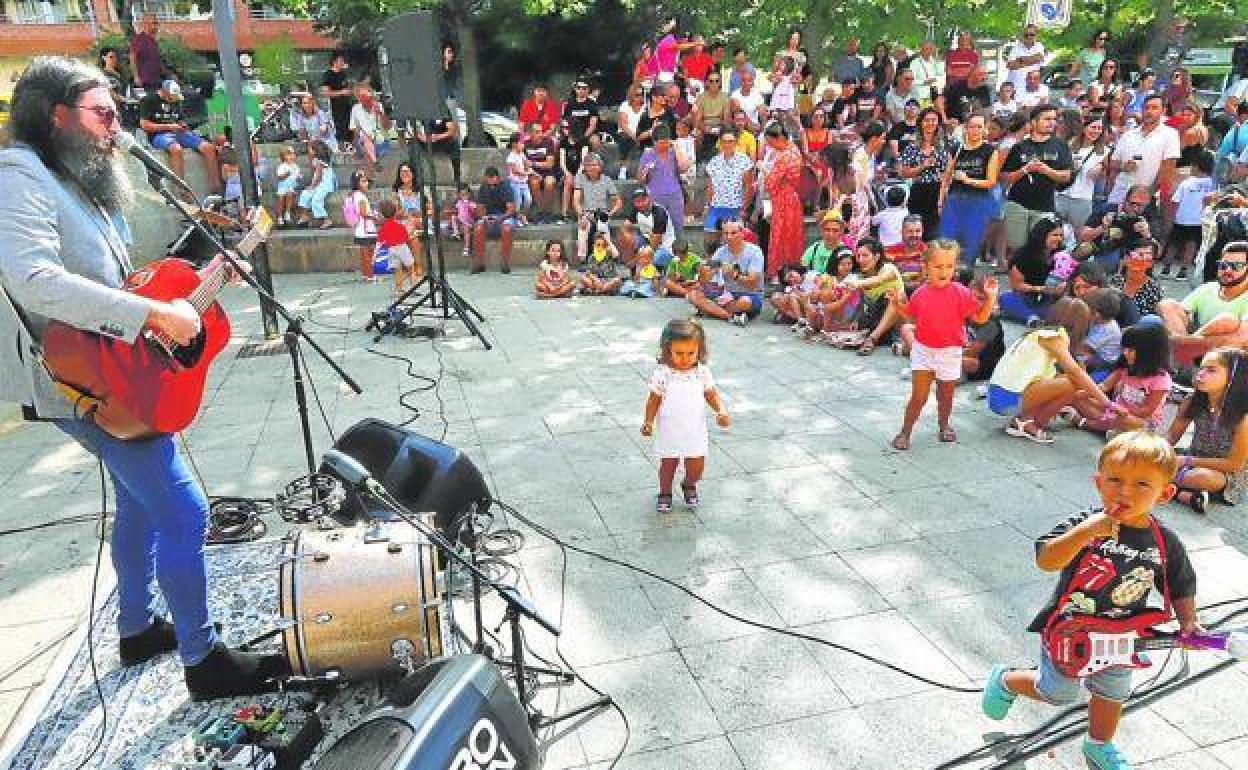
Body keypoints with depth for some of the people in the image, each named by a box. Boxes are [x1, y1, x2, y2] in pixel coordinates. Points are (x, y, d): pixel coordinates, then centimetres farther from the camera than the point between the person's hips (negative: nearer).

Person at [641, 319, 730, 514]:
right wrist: (648, 421, -11)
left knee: (697, 468, 10)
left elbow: (711, 394, 3)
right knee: (668, 465, 12)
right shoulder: (662, 373, -15)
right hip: (669, 431, -2)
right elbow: (654, 399, -6)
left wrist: (721, 411, -11)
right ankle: (665, 493, 38)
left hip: (695, 431, 2)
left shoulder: (702, 372, -7)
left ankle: (689, 486, 43)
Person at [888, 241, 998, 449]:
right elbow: (910, 314, 16)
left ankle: (944, 425, 41)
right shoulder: (921, 293, -3)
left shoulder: (960, 293, -11)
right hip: (923, 351, 1)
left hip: (950, 353, 0)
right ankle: (905, 432, 8)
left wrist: (990, 297, -20)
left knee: (945, 396, 16)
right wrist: (897, 303, 1)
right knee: (919, 396, -3)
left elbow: (980, 317, -9)